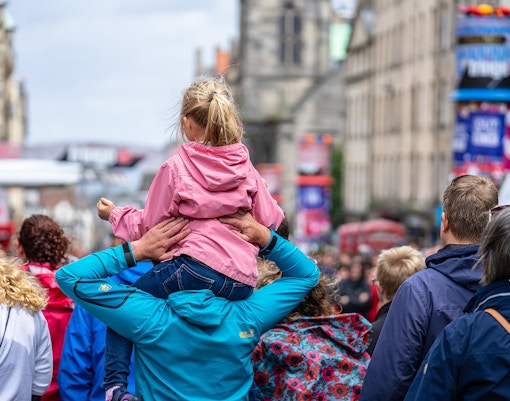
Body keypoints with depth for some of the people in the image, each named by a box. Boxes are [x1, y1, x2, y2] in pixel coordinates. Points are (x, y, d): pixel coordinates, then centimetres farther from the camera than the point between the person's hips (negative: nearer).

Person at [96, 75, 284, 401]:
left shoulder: (175, 168, 1)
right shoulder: (247, 169, 11)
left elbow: (149, 229, 5)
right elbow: (271, 220, 14)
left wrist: (116, 214, 23)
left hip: (195, 270, -6)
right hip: (243, 283, 6)